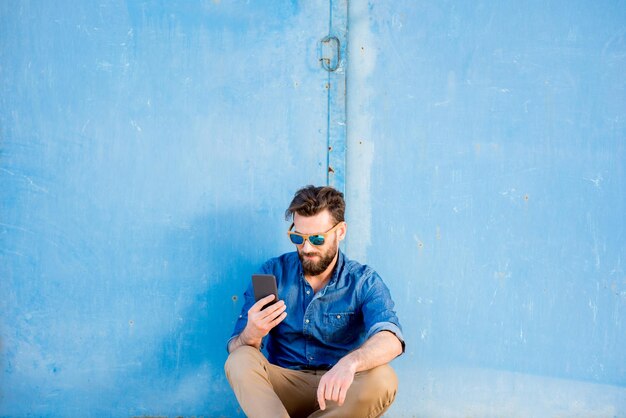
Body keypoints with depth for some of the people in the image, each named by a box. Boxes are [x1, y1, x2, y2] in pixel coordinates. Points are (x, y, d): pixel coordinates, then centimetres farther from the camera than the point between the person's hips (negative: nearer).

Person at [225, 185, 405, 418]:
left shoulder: (364, 282, -5)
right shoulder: (272, 273, -1)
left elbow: (391, 340, -25)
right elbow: (236, 352, -5)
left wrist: (349, 363, -47)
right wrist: (251, 336, -31)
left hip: (338, 393, 0)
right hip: (282, 388, 1)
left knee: (382, 379, -30)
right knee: (240, 361, -26)